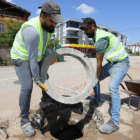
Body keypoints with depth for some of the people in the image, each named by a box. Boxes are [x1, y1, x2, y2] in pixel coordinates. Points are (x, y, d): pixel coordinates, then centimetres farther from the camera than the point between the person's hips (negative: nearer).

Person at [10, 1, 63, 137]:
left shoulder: (46, 25, -7)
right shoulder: (32, 31, -34)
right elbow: (32, 60, -31)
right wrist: (37, 81, -25)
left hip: (36, 57, 8)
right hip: (22, 58, -8)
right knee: (27, 87, -18)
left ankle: (45, 99, 40)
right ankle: (24, 120, 1)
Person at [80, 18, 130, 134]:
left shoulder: (100, 39, -26)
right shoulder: (97, 35, 4)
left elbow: (99, 63, -22)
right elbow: (100, 52, 10)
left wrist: (98, 78, -12)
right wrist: (91, 54, -9)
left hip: (121, 63, -10)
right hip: (112, 62, 10)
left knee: (113, 87, -26)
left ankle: (114, 122, -16)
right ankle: (96, 100, 31)